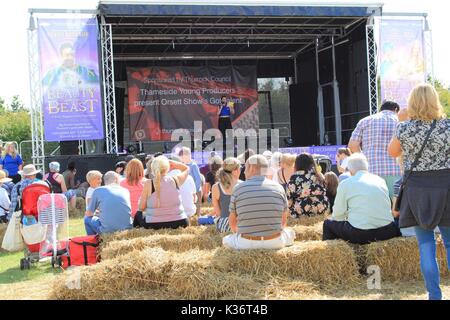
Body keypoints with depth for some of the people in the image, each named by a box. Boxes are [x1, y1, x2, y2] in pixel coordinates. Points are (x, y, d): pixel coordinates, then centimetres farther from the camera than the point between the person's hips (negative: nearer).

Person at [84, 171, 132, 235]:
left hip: (107, 231, -3)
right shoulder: (125, 191, 11)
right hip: (127, 230, 3)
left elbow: (88, 213, 13)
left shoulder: (98, 190, 4)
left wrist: (96, 213, 37)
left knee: (87, 219, 22)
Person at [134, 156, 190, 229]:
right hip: (179, 223, 2)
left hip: (154, 225, -2)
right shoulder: (176, 180, -3)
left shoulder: (148, 184, -10)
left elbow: (141, 208, -2)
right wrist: (172, 163, 12)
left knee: (138, 215, 29)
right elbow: (186, 169, 20)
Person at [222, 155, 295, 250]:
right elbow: (284, 220, 6)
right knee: (290, 232, 31)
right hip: (275, 243, 2)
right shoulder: (278, 188, -4)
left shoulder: (238, 189, -7)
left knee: (226, 239, 27)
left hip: (246, 244, -1)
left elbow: (232, 222, 4)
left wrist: (238, 233, 25)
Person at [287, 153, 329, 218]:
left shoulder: (295, 177, -4)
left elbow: (289, 198, -4)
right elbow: (324, 194, 16)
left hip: (302, 212, -5)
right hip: (321, 210, 5)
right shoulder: (319, 176, 11)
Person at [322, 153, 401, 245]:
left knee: (328, 224, 19)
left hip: (360, 235, -4)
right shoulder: (381, 180, 12)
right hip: (387, 232, 4)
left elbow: (338, 215, 2)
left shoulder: (345, 184, 0)